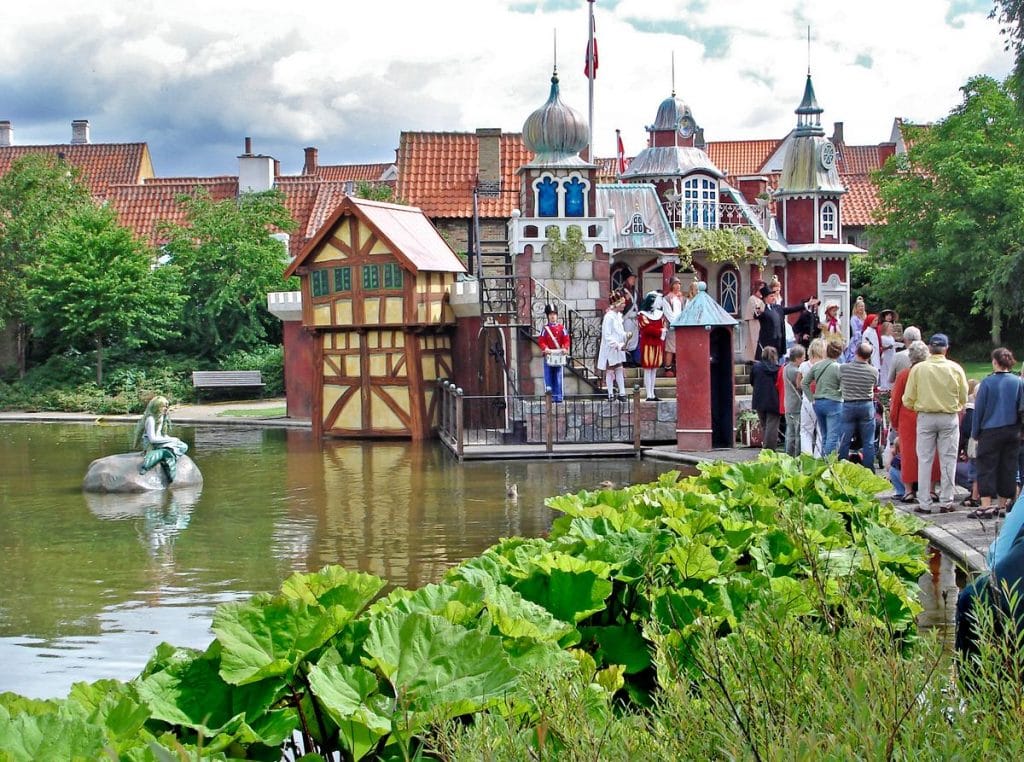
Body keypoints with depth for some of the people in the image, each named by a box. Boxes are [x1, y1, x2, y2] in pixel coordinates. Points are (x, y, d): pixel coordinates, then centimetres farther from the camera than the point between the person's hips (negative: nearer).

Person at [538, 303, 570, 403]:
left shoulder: (561, 328, 6)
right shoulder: (545, 329, 3)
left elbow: (566, 340, 2)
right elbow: (541, 341, -2)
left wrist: (565, 348, -16)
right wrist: (545, 348, -20)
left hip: (559, 355, 1)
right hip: (548, 355, -1)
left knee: (558, 377, 2)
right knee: (549, 377, -1)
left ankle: (558, 396, 6)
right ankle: (550, 396, 2)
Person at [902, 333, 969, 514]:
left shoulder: (918, 369, -6)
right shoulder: (955, 369, -4)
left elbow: (908, 399, -3)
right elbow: (964, 399, 3)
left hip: (925, 417, 0)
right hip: (950, 418, 0)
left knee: (924, 460, 6)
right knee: (948, 460, 7)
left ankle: (924, 504, 6)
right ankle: (946, 502, 9)